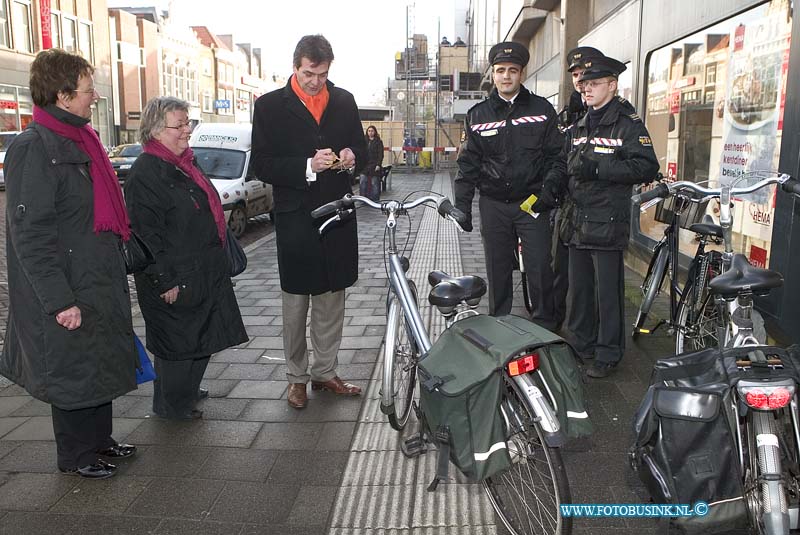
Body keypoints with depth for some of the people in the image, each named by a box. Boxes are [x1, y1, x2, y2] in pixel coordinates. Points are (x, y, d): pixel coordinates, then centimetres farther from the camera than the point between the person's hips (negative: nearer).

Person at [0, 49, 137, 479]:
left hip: (98, 283, 9)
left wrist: (115, 271, 20)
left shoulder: (79, 141, 10)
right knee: (72, 371, 7)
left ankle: (98, 440, 36)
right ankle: (75, 455, 25)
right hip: (68, 291, -9)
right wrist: (60, 300, -23)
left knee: (100, 363, 19)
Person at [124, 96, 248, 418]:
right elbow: (148, 235, -21)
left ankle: (186, 391, 38)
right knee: (177, 341, 4)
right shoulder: (145, 173, -18)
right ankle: (172, 405, 22)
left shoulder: (183, 163, 12)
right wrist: (166, 282, -22)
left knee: (201, 338, 19)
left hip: (202, 273, 10)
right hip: (176, 278, -10)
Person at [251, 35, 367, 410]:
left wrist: (352, 155, -7)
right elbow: (262, 164, -7)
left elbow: (361, 147, 18)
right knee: (295, 304, 6)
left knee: (332, 301, 12)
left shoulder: (344, 101, 9)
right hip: (296, 218, -3)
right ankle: (297, 377, 20)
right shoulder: (270, 106, -2)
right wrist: (308, 166, -21)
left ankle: (325, 372, 26)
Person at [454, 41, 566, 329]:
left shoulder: (542, 109, 4)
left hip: (533, 202, -2)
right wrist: (462, 205, 4)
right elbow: (468, 164, 10)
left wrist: (549, 189, -12)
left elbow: (557, 156, 3)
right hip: (493, 205, 2)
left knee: (540, 269, -2)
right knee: (497, 271, 9)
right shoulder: (478, 114, 9)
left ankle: (544, 328, 12)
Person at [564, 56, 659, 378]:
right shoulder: (579, 127, 18)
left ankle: (608, 353, 10)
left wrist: (598, 168, -21)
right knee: (579, 287, 13)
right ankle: (580, 343, 27)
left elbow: (647, 167, -15)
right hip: (578, 220, 7)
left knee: (607, 290, -1)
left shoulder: (628, 124, -5)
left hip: (608, 223, -7)